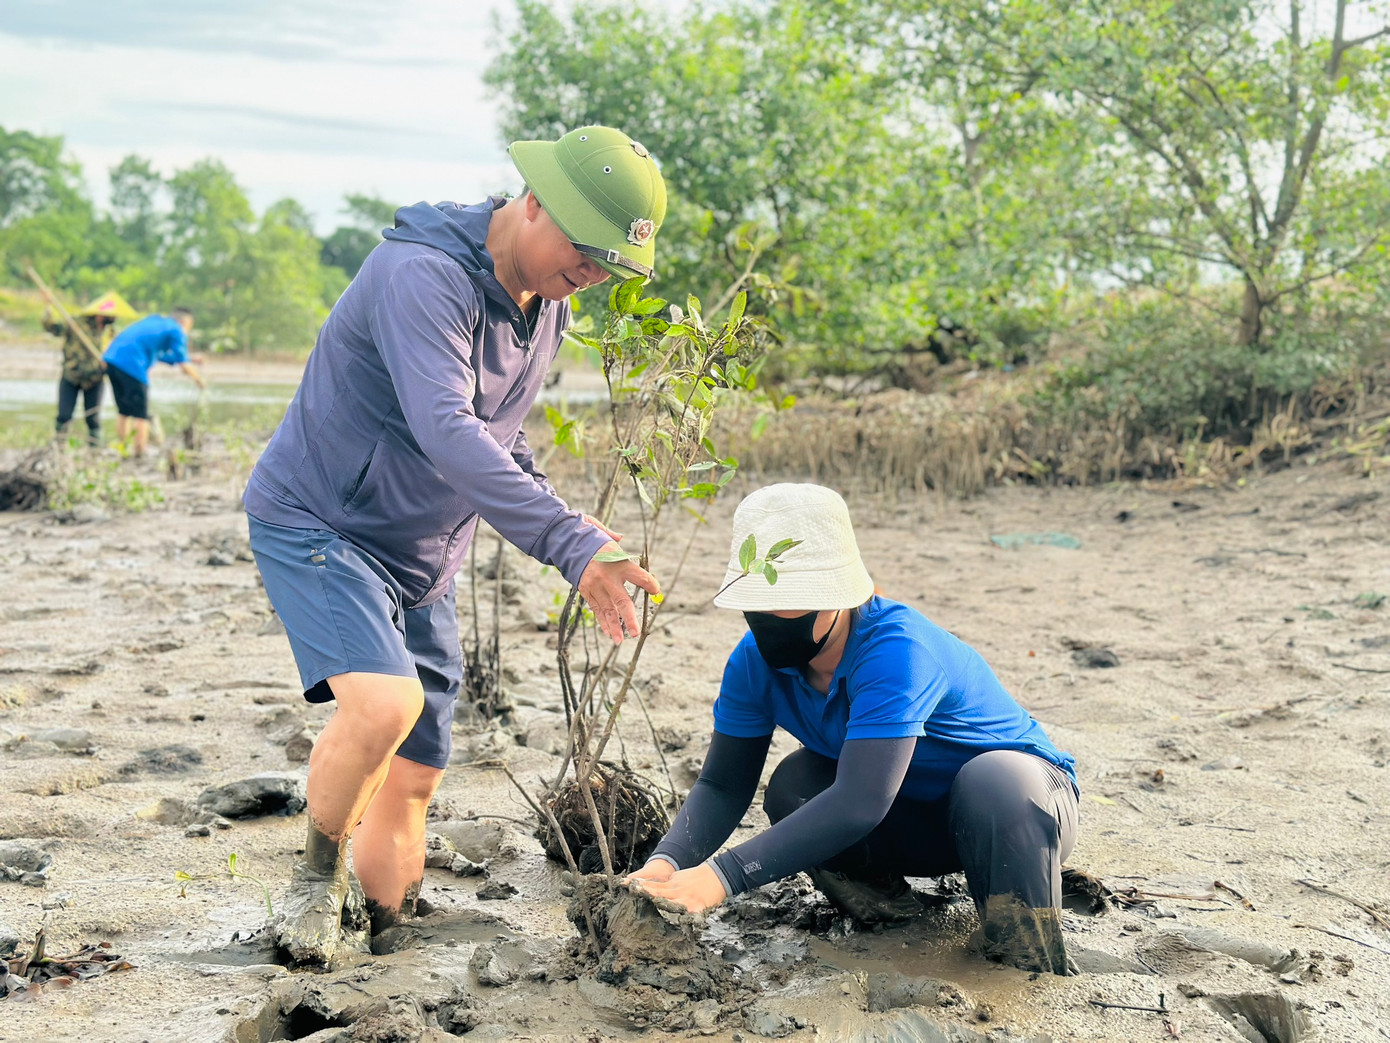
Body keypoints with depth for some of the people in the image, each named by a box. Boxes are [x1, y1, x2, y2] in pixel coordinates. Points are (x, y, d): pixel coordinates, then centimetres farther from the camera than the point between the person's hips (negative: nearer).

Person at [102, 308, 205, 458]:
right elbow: (184, 365, 2)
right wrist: (199, 379, 18)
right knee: (141, 414, -1)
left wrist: (189, 358, 39)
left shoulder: (155, 320, 27)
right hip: (131, 365, -8)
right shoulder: (177, 331, 4)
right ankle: (139, 452, -2)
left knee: (123, 411, 16)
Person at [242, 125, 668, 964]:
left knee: (413, 781, 6)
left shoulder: (548, 305, 4)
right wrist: (574, 544, -44)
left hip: (424, 563, 8)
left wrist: (578, 551, 3)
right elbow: (447, 432, -38)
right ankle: (318, 880, -4)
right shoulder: (423, 276, -25)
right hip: (316, 524, -8)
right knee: (384, 700, -30)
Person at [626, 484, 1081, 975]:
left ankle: (1031, 977, -19)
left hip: (1014, 802, -5)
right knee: (793, 786, -23)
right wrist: (667, 861, -34)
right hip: (911, 824, 5)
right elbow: (722, 786, -12)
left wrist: (720, 877, -49)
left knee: (994, 778, -39)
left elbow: (859, 802, -44)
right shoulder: (756, 662, -13)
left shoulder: (896, 650, -35)